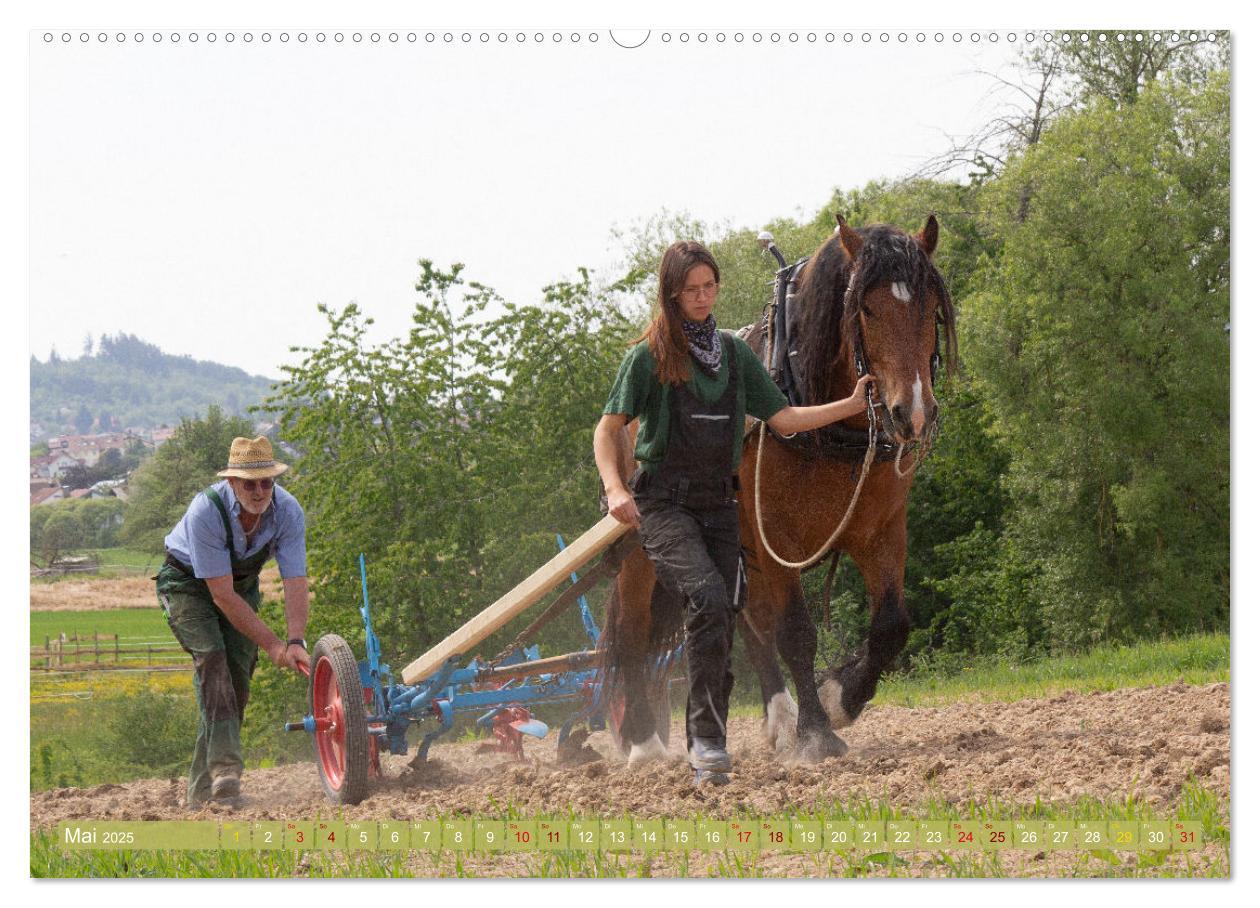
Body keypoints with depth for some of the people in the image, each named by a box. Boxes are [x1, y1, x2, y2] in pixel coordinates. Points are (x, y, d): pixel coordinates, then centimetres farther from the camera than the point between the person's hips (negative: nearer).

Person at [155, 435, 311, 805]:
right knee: (211, 656, -27)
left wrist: (295, 642, -39)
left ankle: (203, 788, 2)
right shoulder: (207, 511, -35)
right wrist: (272, 645, -32)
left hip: (242, 584, 5)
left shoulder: (288, 512, -23)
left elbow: (295, 583, -24)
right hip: (187, 584, -4)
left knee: (238, 671, -6)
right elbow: (221, 595, -33)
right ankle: (224, 765, -39)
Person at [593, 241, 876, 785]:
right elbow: (609, 428, -2)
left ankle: (702, 757, 15)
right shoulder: (649, 357, -3)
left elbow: (782, 419, 11)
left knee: (722, 625, 4)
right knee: (709, 598, -27)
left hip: (719, 504, 5)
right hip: (663, 503, -5)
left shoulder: (734, 353, 12)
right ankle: (707, 740, -26)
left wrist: (851, 406, 1)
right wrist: (614, 487, -18)